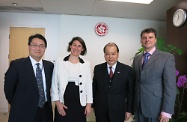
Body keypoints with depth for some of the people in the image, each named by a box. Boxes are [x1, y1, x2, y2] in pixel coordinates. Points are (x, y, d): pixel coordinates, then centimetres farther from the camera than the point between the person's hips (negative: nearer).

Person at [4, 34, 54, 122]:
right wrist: (18, 105, 4)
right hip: (23, 114, -3)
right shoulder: (16, 64, -11)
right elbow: (8, 88, -4)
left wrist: (47, 101, 5)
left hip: (45, 111, 4)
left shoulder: (50, 66, 0)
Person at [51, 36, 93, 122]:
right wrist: (57, 102, -5)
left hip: (80, 103, 2)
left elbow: (89, 85, 6)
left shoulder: (86, 64, 4)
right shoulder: (59, 61, 0)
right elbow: (54, 84, 0)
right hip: (63, 103, -1)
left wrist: (89, 104, 2)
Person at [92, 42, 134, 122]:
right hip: (100, 110, 2)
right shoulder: (98, 68, -1)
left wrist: (129, 110, -1)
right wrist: (94, 105, 6)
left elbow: (130, 92, -2)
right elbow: (94, 89, 5)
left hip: (118, 111, -1)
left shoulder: (127, 69, -7)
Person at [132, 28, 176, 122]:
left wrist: (166, 111, -15)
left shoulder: (167, 57, -7)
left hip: (156, 107, -4)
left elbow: (170, 86, -11)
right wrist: (133, 104, 8)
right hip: (139, 107, 4)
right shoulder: (136, 59, 8)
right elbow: (135, 82, 11)